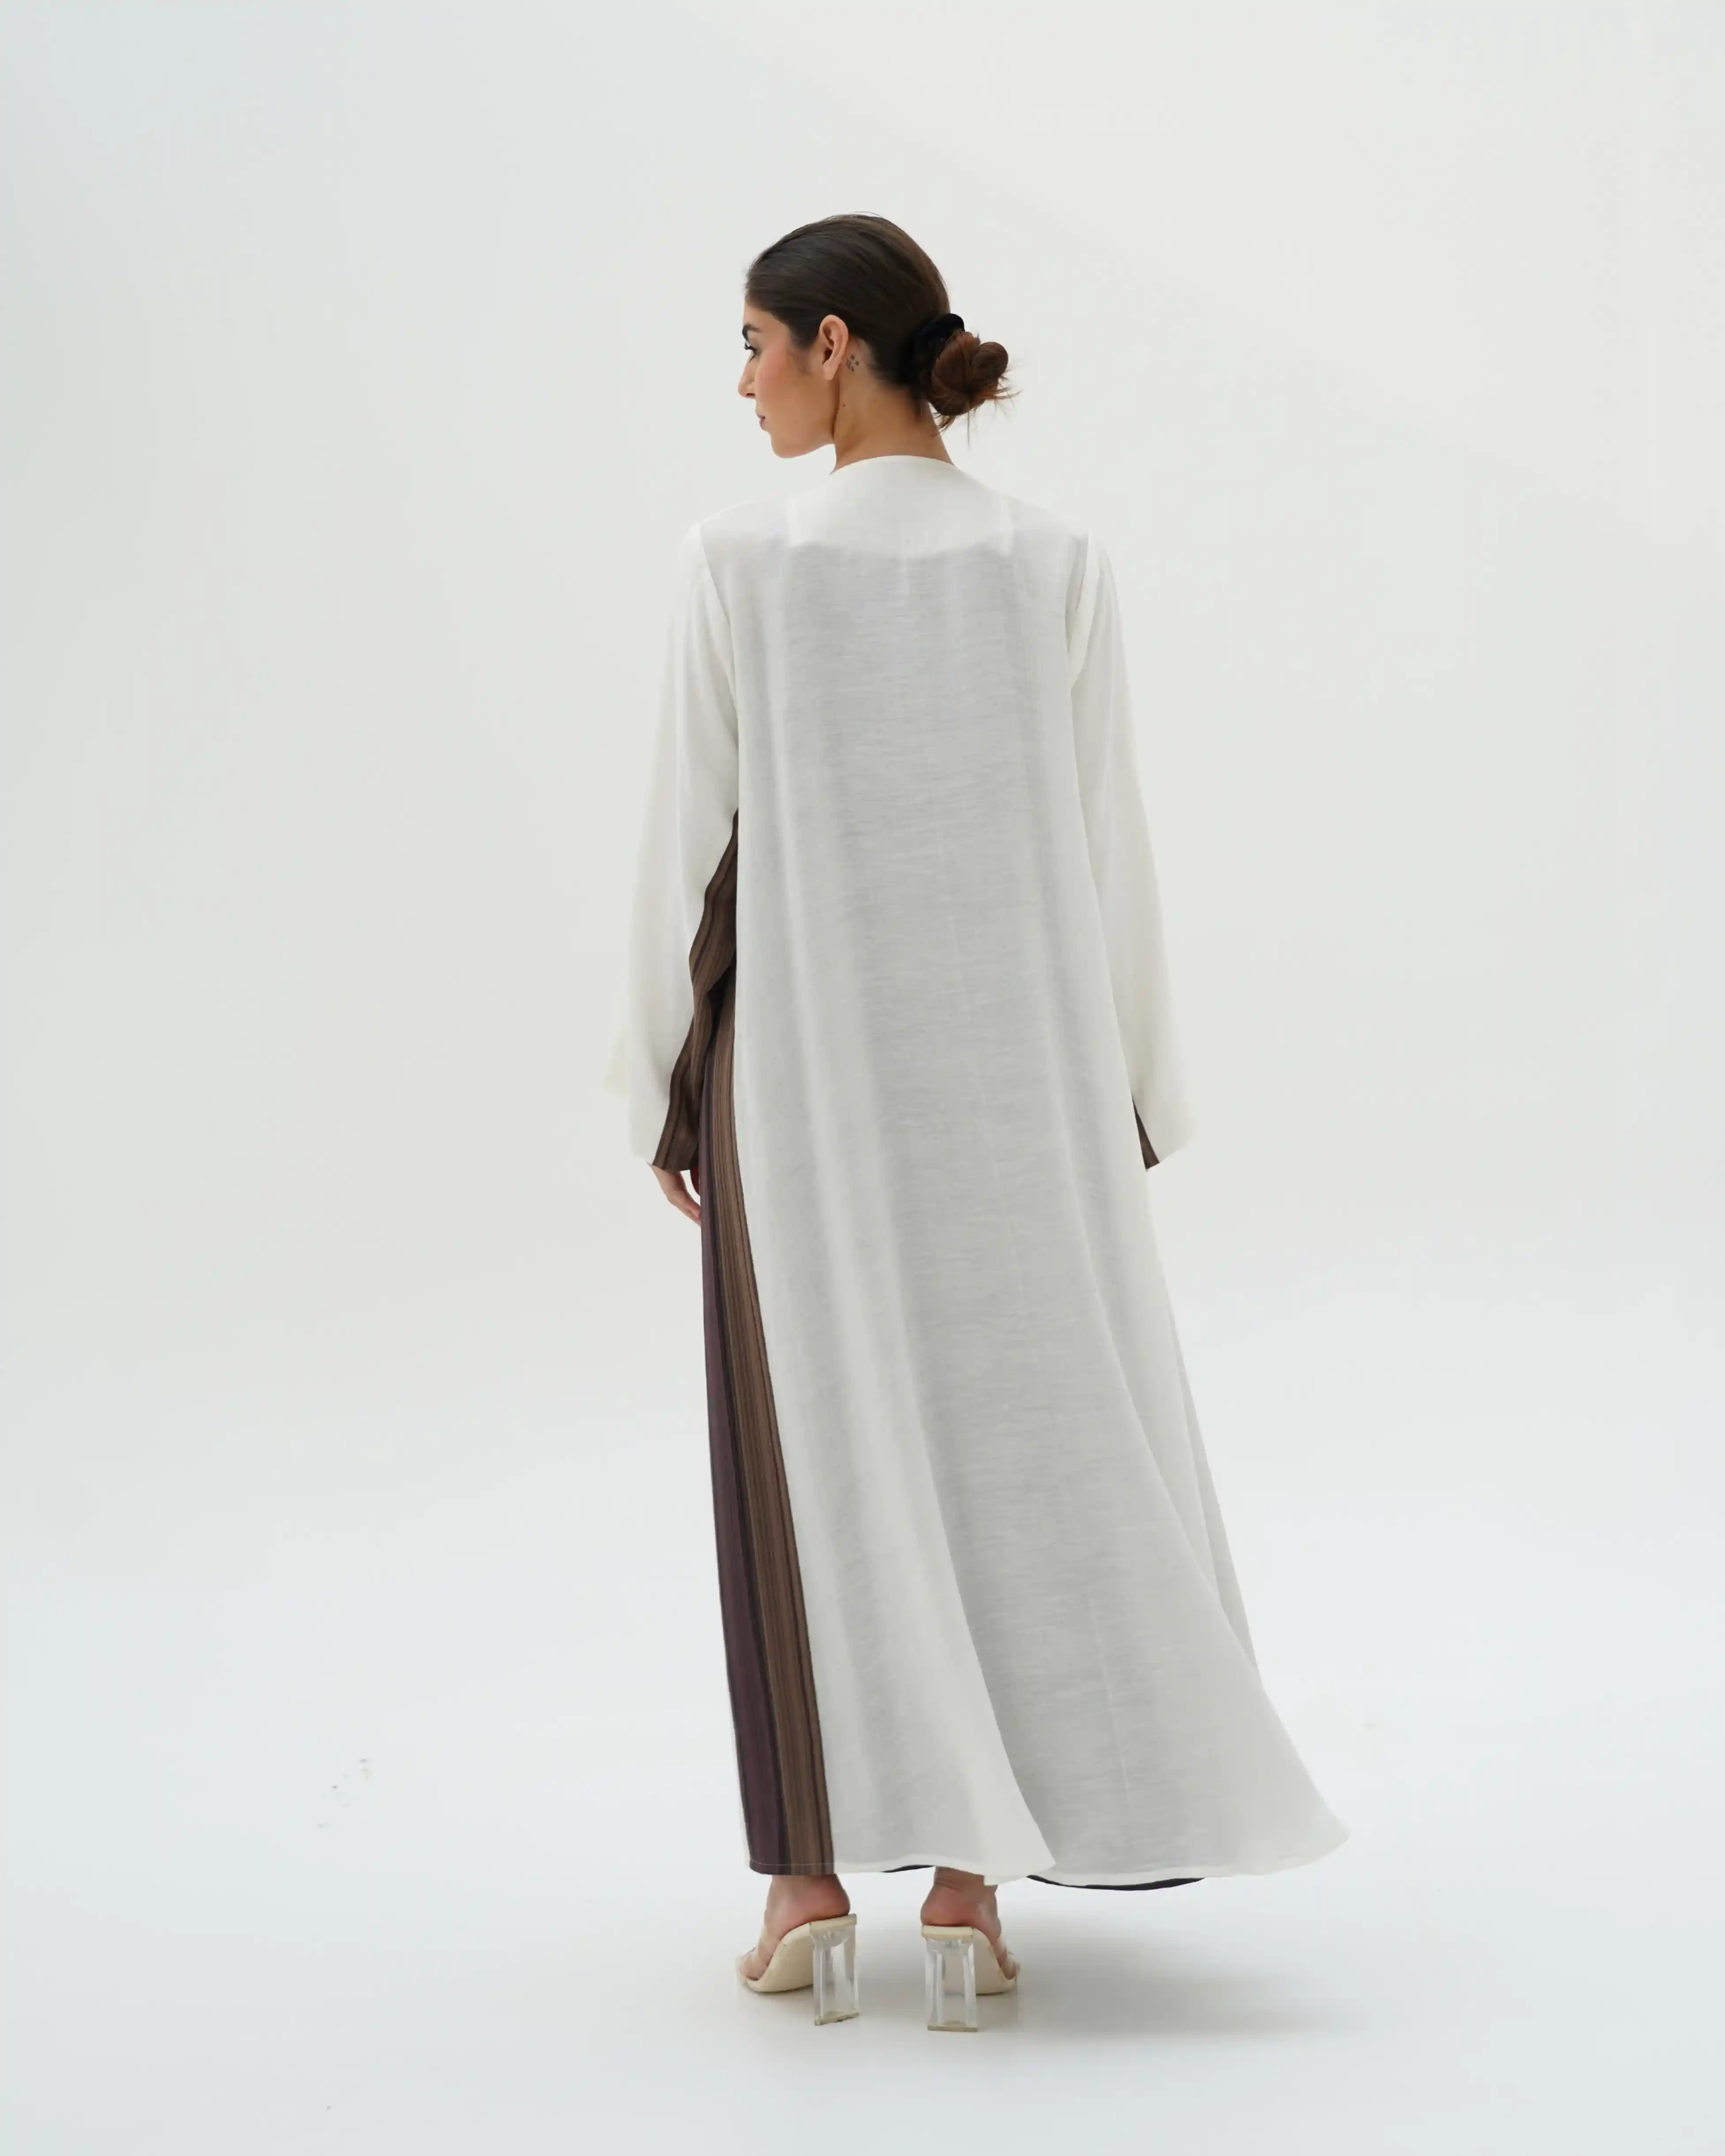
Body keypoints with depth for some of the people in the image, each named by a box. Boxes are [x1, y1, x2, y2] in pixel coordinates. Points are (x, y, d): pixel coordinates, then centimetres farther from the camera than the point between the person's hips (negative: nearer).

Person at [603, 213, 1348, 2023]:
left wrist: (663, 1082, 5)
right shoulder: (1058, 562, -2)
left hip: (804, 1055, -1)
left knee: (814, 1446, 8)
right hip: (1011, 1056, 1)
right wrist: (1129, 1086, 9)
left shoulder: (738, 560, -7)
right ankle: (969, 1877, 9)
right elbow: (1105, 847, 0)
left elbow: (690, 834, -5)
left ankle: (811, 1877, 9)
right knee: (1012, 1432, 9)